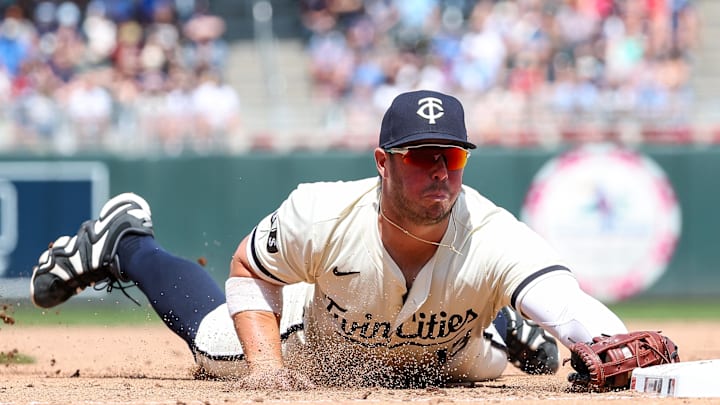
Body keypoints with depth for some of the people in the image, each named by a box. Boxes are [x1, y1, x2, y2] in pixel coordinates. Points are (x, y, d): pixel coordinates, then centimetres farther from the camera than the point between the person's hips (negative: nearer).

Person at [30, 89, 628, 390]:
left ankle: (501, 323, 62)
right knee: (217, 346, 22)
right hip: (320, 348, 0)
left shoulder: (494, 241, -46)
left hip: (445, 361, 1)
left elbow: (569, 304, -64)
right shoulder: (322, 216, -40)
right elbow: (250, 271, -20)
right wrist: (266, 364, -36)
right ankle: (123, 243, 45)